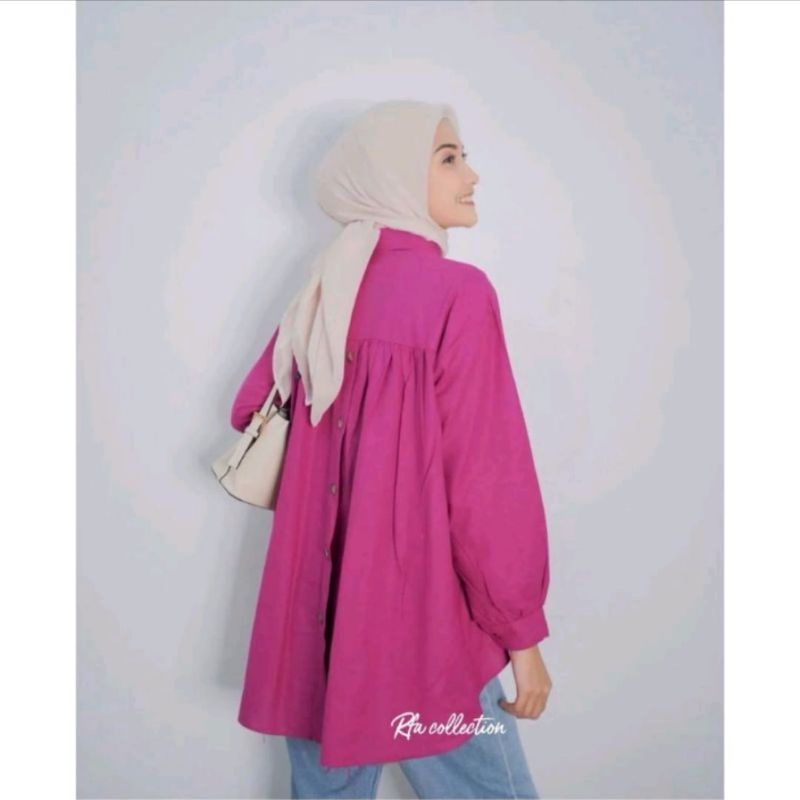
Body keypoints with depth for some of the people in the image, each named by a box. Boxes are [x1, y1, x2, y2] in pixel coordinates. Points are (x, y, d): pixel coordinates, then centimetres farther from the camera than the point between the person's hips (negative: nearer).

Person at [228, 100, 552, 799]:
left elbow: (250, 410, 15)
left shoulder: (323, 291, 6)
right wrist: (522, 633, -8)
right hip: (418, 613, -7)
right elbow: (486, 478, -16)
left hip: (316, 612, 7)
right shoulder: (456, 292, -14)